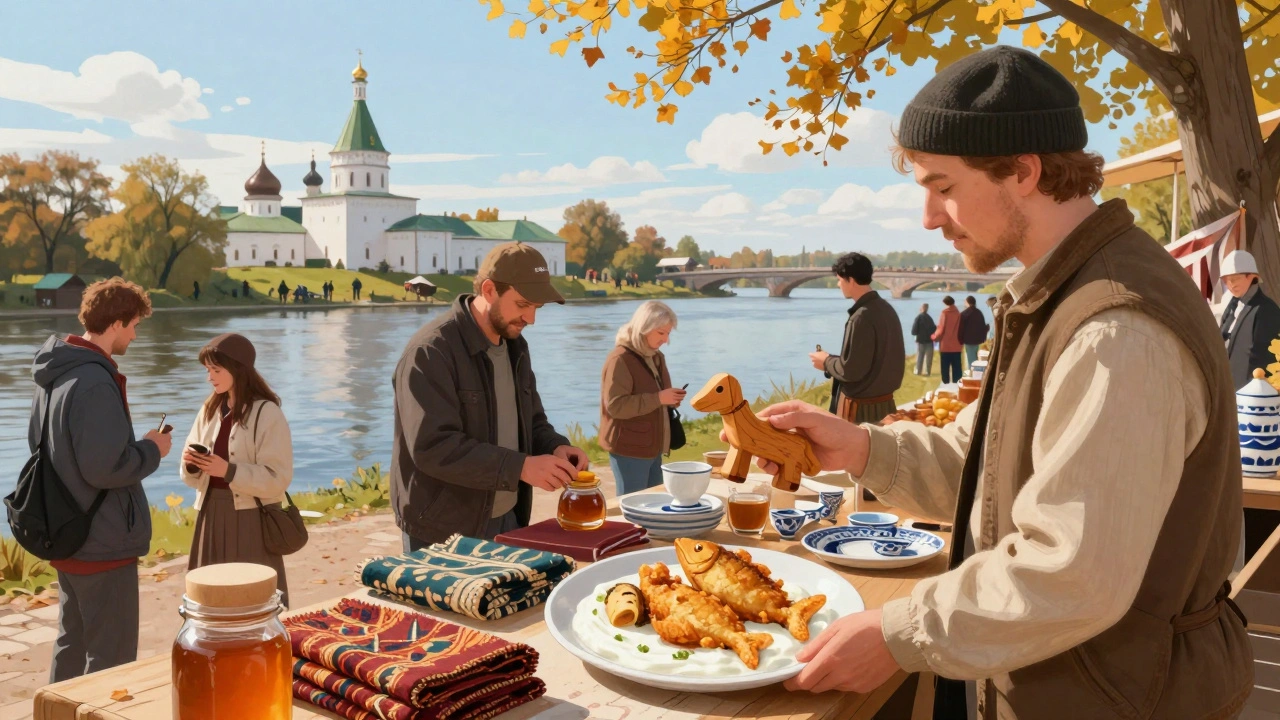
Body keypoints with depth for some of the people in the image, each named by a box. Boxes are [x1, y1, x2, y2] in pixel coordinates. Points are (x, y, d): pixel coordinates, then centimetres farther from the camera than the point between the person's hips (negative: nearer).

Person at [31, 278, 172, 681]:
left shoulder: (55, 373, 7)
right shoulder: (95, 383, -24)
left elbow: (37, 441, 19)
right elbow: (105, 467, -28)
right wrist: (152, 450, -10)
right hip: (103, 543, -10)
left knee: (72, 645, 22)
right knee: (110, 661, 2)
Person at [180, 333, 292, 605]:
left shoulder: (267, 413, -11)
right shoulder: (210, 410, 10)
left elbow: (277, 478, -15)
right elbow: (194, 477, 13)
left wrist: (229, 471, -23)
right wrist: (191, 464, -9)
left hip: (251, 519, -7)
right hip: (213, 514, 7)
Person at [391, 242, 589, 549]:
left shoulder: (515, 346, 8)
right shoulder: (431, 351, -19)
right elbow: (433, 447, -26)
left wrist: (556, 446, -7)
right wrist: (520, 467, -30)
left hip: (508, 519, 8)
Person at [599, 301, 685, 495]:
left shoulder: (656, 357, 13)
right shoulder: (620, 359, -16)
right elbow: (615, 406, -23)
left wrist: (671, 400, 3)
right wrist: (658, 399, -25)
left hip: (653, 447, 9)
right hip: (629, 449, -9)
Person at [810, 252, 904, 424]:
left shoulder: (861, 317, -22)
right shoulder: (885, 307, 6)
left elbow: (851, 371, -23)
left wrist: (826, 362, -4)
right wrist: (833, 359, 13)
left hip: (861, 407, -9)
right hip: (884, 401, 9)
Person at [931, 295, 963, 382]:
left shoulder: (944, 314, -8)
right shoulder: (959, 314, 1)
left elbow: (940, 330, -9)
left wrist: (934, 336, 9)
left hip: (945, 346, -3)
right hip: (957, 346, 3)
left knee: (945, 369, 4)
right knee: (956, 369, 7)